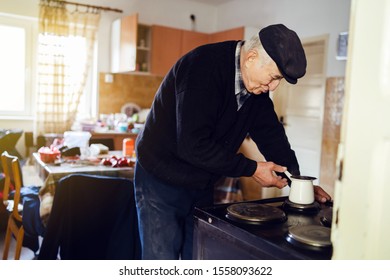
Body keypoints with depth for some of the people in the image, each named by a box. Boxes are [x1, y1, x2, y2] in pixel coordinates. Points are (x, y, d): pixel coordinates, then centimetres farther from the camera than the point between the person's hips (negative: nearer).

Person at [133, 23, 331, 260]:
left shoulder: (257, 89, -1)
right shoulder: (204, 66, -26)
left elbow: (271, 134, 7)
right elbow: (193, 145, -31)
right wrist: (252, 169, -23)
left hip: (202, 186, 7)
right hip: (161, 180, -7)